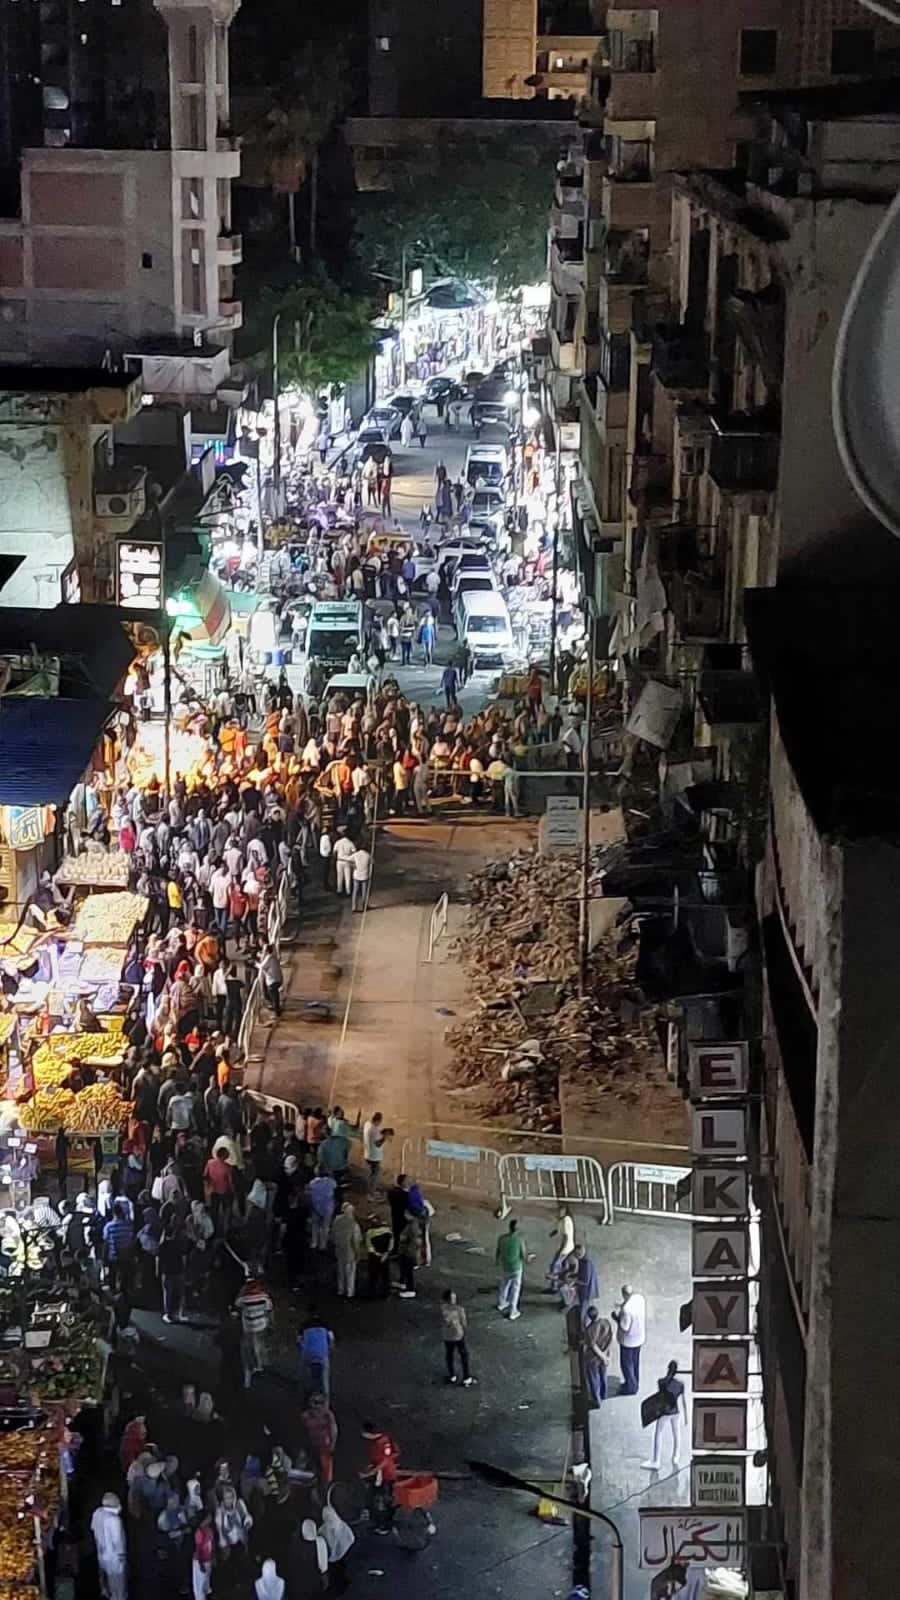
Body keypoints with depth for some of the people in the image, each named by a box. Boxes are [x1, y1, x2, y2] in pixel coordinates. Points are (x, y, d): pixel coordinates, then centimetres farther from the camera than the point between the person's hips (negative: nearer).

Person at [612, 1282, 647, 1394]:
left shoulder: (626, 1309, -37)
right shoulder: (640, 1298, -14)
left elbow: (624, 1328, -29)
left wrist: (616, 1317, -15)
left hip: (628, 1340, -7)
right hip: (639, 1336, 7)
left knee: (627, 1364, 16)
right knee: (635, 1361, 27)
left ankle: (631, 1387, 33)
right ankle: (634, 1383, 45)